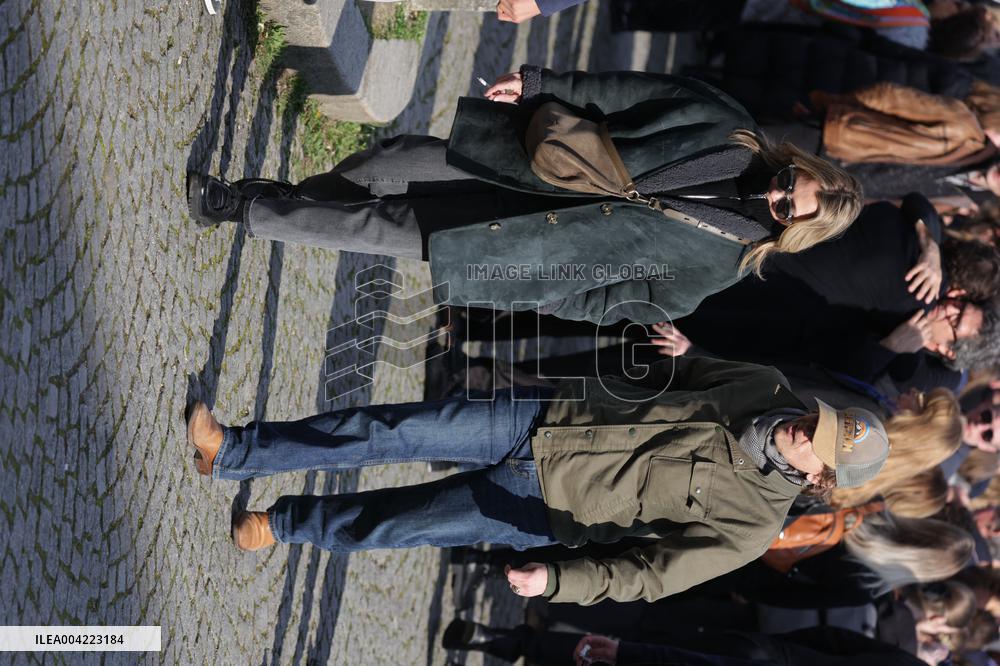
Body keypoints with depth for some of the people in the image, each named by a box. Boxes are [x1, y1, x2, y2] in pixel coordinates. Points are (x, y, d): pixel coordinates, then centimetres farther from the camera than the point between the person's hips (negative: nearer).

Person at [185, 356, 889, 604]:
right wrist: (668, 349, -3)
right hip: (546, 415, 3)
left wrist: (558, 580, -25)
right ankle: (231, 451, 2)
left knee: (400, 523, -6)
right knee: (392, 430, -8)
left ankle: (283, 523, 22)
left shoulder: (749, 524, -13)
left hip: (543, 508, -3)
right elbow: (680, 372, 16)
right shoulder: (767, 388, -3)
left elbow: (652, 574, -16)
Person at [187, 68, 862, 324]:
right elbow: (635, 92, -5)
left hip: (531, 264, -3)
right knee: (395, 157, -7)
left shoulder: (717, 264, -11)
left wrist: (520, 296, -10)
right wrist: (540, 83, -9)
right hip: (536, 166, 4)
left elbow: (617, 306, -6)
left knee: (383, 226, -10)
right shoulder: (730, 132, -7)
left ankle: (237, 207, 5)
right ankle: (279, 198, 18)